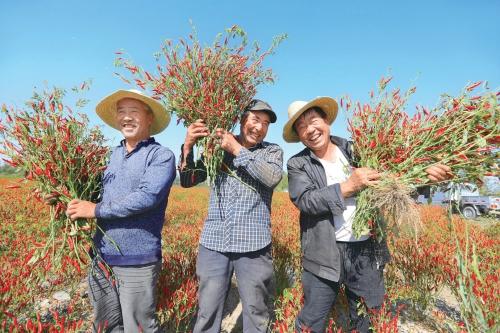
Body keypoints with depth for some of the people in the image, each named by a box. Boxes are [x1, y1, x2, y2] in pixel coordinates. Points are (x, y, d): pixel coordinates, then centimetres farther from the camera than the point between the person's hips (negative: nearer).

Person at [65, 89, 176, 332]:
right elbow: (103, 192, 19)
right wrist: (80, 205, 0)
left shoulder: (161, 155, -10)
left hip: (136, 260, -6)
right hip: (102, 256, 7)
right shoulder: (115, 154, 11)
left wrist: (96, 210, -16)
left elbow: (147, 197, -23)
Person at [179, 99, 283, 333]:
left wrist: (237, 150, -12)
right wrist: (188, 147, -11)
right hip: (214, 242, 1)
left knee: (255, 311, 12)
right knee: (207, 312, 10)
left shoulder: (272, 151, 7)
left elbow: (273, 177, -14)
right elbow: (187, 181, 5)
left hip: (253, 244, 0)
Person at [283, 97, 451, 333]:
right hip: (325, 254, -2)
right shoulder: (297, 164, -2)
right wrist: (348, 186, -23)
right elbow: (305, 200, -17)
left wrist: (425, 173, -6)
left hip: (367, 251, 3)